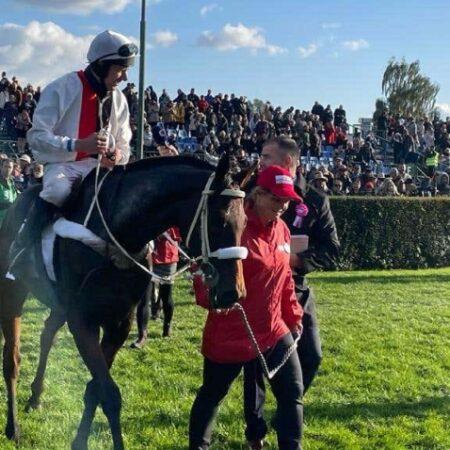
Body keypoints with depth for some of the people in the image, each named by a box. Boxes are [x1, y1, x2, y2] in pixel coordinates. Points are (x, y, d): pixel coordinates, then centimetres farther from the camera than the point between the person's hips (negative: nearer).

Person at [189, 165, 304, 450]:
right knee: (213, 394, 12)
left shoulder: (282, 229, 5)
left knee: (293, 392, 7)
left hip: (274, 330, 7)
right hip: (230, 333, -6)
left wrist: (293, 314, 17)